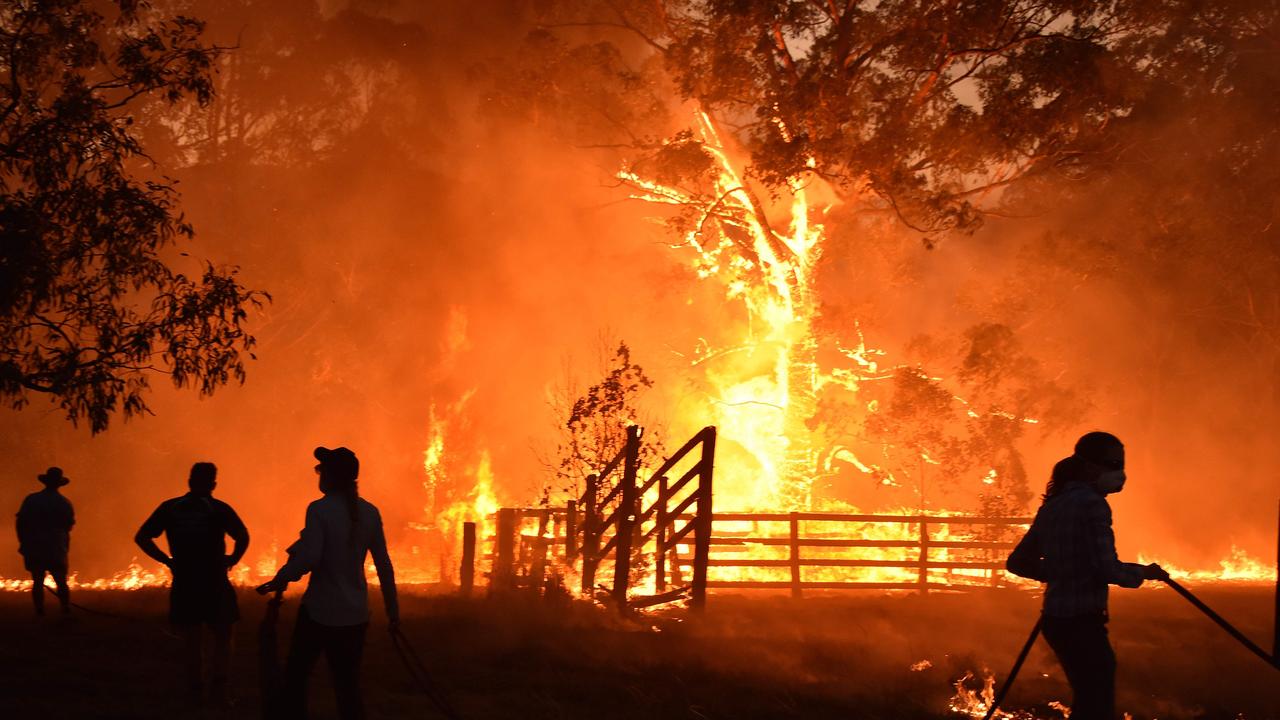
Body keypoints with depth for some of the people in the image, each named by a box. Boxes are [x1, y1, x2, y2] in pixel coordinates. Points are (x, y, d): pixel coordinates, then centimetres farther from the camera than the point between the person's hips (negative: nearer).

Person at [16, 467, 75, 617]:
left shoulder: (31, 500, -1)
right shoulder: (65, 503, -1)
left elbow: (20, 523, -1)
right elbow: (69, 525, 6)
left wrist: (24, 542, 9)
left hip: (34, 548, 0)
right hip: (57, 548, 0)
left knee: (37, 581, 4)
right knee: (61, 582, 4)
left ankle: (39, 612, -3)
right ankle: (66, 610, -7)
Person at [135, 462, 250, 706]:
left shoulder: (170, 508, 4)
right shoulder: (219, 509, -4)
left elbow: (141, 537, 2)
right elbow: (242, 536, -16)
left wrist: (167, 560, 6)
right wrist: (232, 559, -1)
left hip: (184, 585, 2)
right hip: (214, 583, -2)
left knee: (193, 641, 15)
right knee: (222, 639, 10)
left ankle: (196, 692, 17)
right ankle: (219, 689, -2)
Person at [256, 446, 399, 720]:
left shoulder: (319, 510, -13)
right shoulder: (369, 512, 3)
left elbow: (308, 558, -22)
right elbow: (384, 566, 7)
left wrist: (279, 581, -9)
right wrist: (393, 610, 14)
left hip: (320, 611, -5)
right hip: (355, 614, 5)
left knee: (295, 676, 11)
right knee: (348, 684, 9)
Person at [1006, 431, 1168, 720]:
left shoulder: (1053, 505, 12)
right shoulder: (1092, 504, -14)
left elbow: (1018, 563, 16)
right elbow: (1107, 570, -19)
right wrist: (1144, 572, -2)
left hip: (1055, 619, 9)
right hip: (1081, 622, -9)